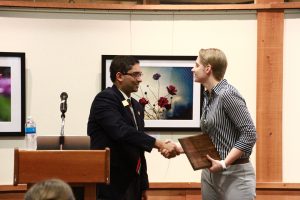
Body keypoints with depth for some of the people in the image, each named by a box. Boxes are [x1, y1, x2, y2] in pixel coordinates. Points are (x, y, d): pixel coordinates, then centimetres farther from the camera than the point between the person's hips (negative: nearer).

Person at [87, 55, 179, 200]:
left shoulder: (136, 106, 16)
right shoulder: (105, 99, -11)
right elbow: (121, 131, -27)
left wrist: (143, 185, 17)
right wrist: (159, 145, -33)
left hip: (132, 183, 8)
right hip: (111, 183, -8)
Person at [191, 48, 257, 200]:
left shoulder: (227, 94, -15)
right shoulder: (208, 96, 11)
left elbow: (249, 134, -19)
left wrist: (224, 163, -20)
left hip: (234, 173, -8)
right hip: (210, 172, 8)